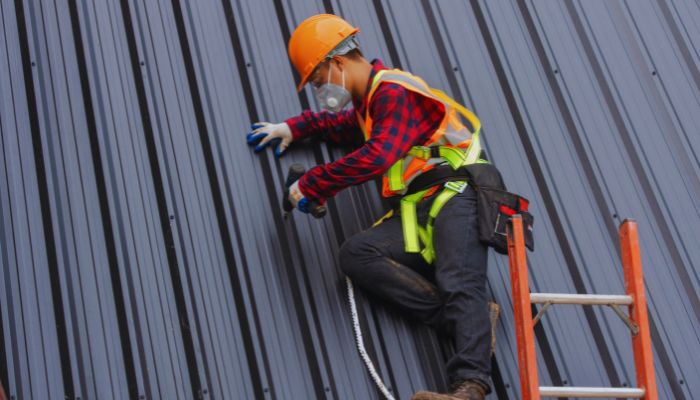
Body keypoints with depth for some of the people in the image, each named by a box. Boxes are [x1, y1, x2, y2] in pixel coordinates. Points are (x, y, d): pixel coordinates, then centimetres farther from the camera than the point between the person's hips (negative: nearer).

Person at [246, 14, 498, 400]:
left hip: (454, 198, -8)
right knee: (355, 253, -16)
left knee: (459, 286, -29)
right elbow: (344, 122, 50)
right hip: (415, 213, 8)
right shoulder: (371, 100, 25)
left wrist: (310, 185, -13)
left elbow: (377, 156, -21)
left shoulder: (395, 90, -7)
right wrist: (293, 128, 35)